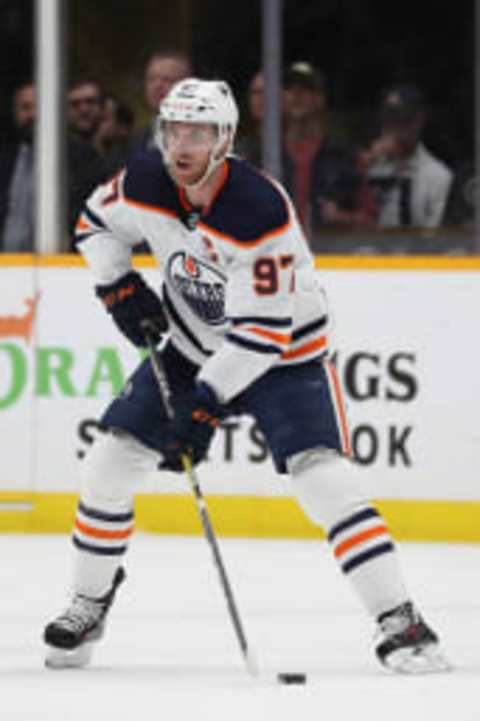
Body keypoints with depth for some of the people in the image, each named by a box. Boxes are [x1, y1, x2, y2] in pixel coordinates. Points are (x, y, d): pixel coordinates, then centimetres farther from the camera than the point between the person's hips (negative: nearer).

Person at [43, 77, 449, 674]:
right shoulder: (144, 183, -13)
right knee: (108, 463, -1)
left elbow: (265, 329, -30)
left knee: (322, 477, -23)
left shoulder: (261, 210, -31)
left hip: (284, 352, -6)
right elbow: (97, 223, 11)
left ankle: (399, 622, -20)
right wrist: (119, 289, -4)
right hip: (193, 349, 6)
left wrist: (206, 403, -31)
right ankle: (88, 602, 19)